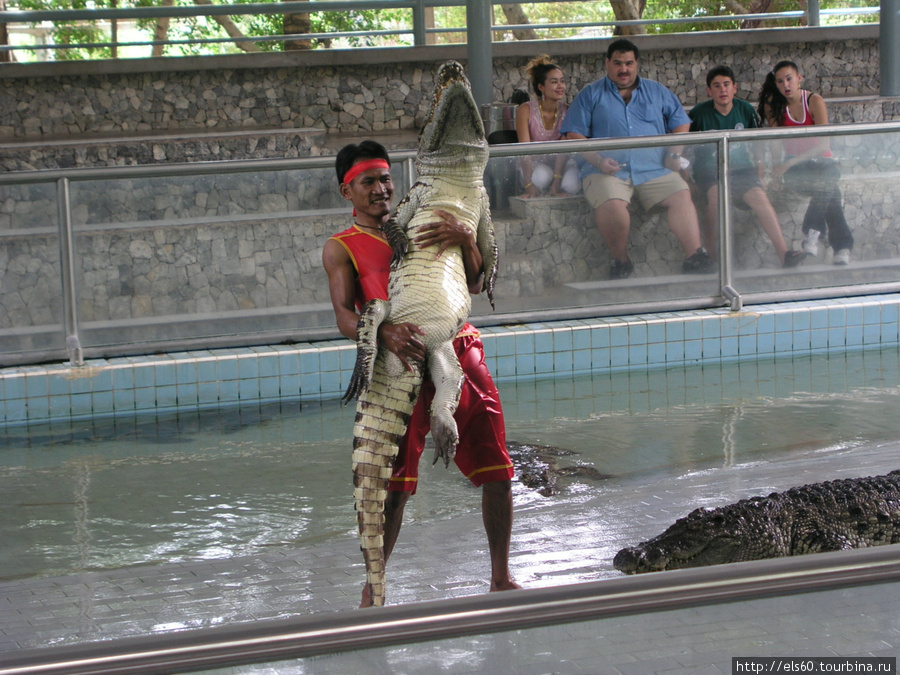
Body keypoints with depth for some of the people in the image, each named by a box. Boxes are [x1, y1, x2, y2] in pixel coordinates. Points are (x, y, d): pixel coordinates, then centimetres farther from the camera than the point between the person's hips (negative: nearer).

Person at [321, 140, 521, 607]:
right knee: (393, 487, -8)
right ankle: (371, 590, 7)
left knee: (497, 473, 4)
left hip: (460, 354, 4)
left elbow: (474, 284, 10)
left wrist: (465, 239, -10)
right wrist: (385, 332, -28)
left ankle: (501, 578, 20)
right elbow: (345, 318, -7)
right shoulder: (341, 248, 9)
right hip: (403, 363, -4)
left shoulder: (422, 226, 20)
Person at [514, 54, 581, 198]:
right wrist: (529, 185, -33)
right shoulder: (525, 110, -14)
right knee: (542, 177, -38)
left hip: (561, 163, 2)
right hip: (536, 163, -2)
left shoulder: (567, 110, -9)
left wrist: (557, 181, -31)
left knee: (572, 185, -32)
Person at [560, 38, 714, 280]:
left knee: (682, 196, -25)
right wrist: (598, 160, -11)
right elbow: (575, 135, 6)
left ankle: (695, 256, -27)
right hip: (607, 172, -2)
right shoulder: (591, 95, 14)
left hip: (654, 169, 3)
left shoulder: (656, 91, 22)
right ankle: (620, 262, -16)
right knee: (611, 205, -34)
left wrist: (674, 153, 5)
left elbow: (681, 122, 24)